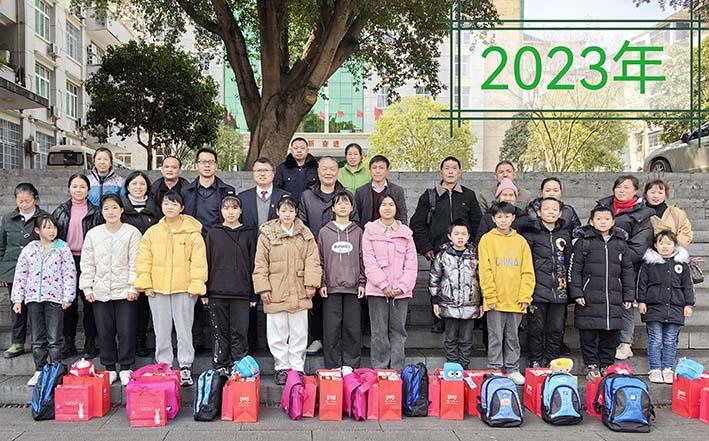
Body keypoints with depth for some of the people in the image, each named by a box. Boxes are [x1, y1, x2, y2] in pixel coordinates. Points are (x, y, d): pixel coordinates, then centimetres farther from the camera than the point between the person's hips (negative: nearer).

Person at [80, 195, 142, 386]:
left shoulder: (132, 232, -2)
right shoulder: (93, 234, 7)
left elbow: (135, 263, -5)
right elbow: (87, 263, 8)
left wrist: (134, 287, -10)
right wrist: (87, 287, 2)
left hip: (125, 291, -3)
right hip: (100, 291, 3)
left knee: (126, 331, 1)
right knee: (105, 332, 8)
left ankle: (125, 368, 14)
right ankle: (110, 368, 20)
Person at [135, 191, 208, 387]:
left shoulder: (192, 233, -1)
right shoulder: (152, 232, 8)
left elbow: (198, 261, -4)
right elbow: (144, 260, 6)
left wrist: (196, 285, -10)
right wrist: (145, 283, -2)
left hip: (184, 289, -3)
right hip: (158, 289, 3)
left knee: (184, 330, 4)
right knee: (161, 332, 9)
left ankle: (186, 368, 12)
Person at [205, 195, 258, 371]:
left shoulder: (249, 233, 4)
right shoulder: (213, 233, 7)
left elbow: (253, 264, 4)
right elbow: (207, 263, 8)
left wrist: (254, 295, 1)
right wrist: (204, 291, 3)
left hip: (241, 293, -1)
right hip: (217, 292, 1)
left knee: (240, 333, -1)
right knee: (220, 332, 8)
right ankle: (220, 368, 16)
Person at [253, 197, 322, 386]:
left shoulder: (305, 234, 6)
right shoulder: (267, 235, 1)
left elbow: (312, 260, 4)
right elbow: (260, 264, 1)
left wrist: (311, 283, -5)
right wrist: (263, 287, -4)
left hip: (299, 293, 1)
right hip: (275, 293, -1)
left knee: (299, 333, 8)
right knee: (277, 333, 5)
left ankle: (298, 368, 19)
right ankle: (282, 368, 19)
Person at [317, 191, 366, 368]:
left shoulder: (358, 231, 8)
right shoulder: (324, 232, 6)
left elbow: (362, 259, 8)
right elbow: (319, 260, 6)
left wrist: (362, 282, 1)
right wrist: (321, 283, -1)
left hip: (353, 287, 1)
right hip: (331, 288, 0)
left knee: (352, 329, 3)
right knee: (331, 329, 1)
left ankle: (352, 366, 12)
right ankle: (332, 368, 9)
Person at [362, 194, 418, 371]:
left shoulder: (405, 232, 9)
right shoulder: (370, 231, 3)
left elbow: (411, 262, 5)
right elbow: (369, 262, -4)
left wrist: (402, 286, -6)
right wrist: (384, 285, -11)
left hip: (401, 291, 2)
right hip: (377, 290, -2)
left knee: (398, 330, 5)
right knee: (379, 331, 2)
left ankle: (397, 369, 11)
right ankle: (379, 369, 9)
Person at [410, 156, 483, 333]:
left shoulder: (469, 196, 11)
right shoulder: (430, 196, 7)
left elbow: (477, 223, 13)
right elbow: (417, 224, 6)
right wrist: (425, 248, -1)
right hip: (438, 252, 0)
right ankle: (438, 320, 12)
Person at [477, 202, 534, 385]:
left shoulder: (520, 241, 7)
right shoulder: (486, 240, 0)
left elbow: (527, 271, 5)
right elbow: (485, 270, -5)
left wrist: (525, 296, -3)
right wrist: (490, 295, -11)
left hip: (516, 300, 2)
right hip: (495, 300, -2)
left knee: (513, 337, 11)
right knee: (495, 337, 4)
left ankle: (513, 370, 21)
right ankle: (494, 370, 12)